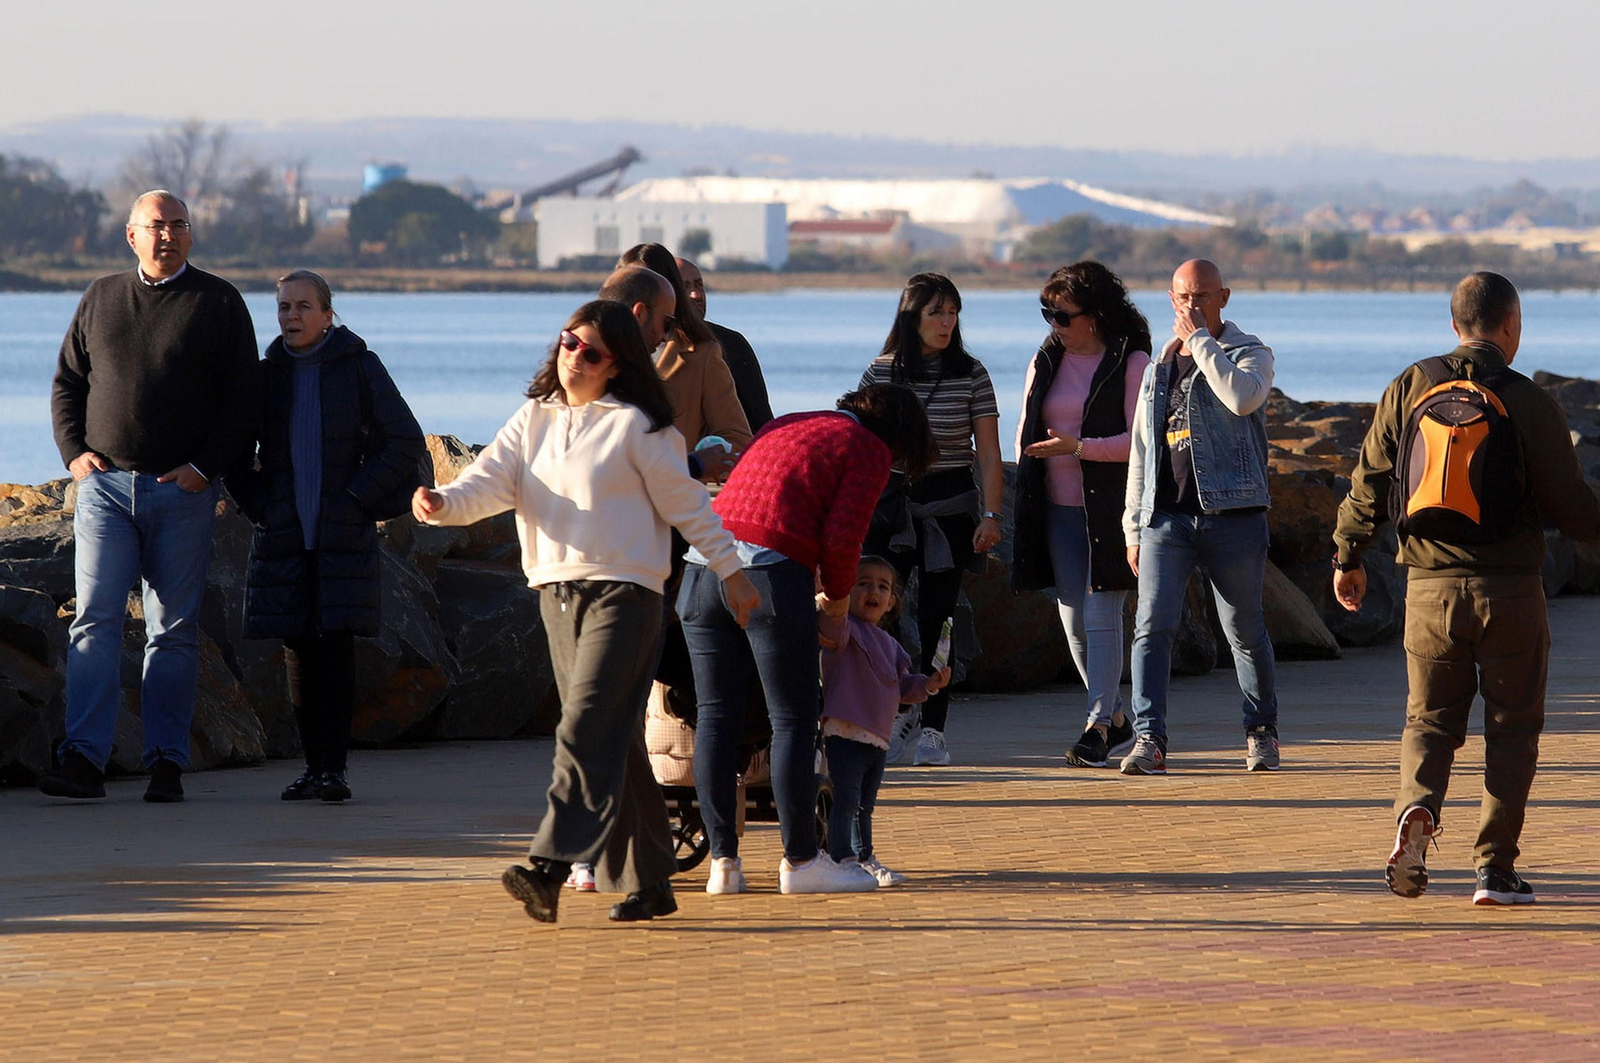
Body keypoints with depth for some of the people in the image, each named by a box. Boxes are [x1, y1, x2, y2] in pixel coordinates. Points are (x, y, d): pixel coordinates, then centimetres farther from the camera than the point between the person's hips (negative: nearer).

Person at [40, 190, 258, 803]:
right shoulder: (101, 299, 13)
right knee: (95, 620, -9)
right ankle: (83, 759, -15)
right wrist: (74, 452, 1)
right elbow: (67, 384, 17)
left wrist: (204, 468, -9)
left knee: (174, 631, 1)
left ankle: (166, 763, 3)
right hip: (106, 483, 2)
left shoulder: (219, 303, 5)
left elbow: (241, 401, 1)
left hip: (183, 492, -2)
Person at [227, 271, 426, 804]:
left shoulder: (359, 368, 1)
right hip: (284, 536, 3)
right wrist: (257, 505, 7)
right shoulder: (268, 374, 10)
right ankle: (313, 764, 8)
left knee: (335, 645, -9)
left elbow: (406, 444, 1)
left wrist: (357, 498, -6)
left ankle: (333, 766, -8)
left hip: (344, 535, -3)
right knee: (298, 652, 2)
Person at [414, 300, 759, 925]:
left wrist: (730, 571, 6)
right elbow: (490, 481, 1)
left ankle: (549, 869, -26)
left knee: (587, 731, -17)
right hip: (557, 592, 6)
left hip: (623, 591, -6)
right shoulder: (533, 421, 13)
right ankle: (650, 884, 15)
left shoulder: (636, 426, -2)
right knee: (615, 743, 9)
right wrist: (442, 503, -19)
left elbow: (687, 504, 3)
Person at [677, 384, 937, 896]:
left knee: (716, 717, 9)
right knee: (793, 720, 2)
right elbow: (841, 536, -4)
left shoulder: (784, 426, 29)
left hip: (704, 562, 6)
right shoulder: (869, 450, 8)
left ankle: (723, 862, 9)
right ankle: (800, 862, 4)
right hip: (773, 572, -6)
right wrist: (838, 596, 13)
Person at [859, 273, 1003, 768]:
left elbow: (989, 453, 1)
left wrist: (990, 515, -8)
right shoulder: (879, 373, 4)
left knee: (936, 618, -2)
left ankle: (932, 727, 3)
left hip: (950, 505, -1)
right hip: (890, 502, 1)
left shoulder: (971, 375, 1)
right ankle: (899, 713, 13)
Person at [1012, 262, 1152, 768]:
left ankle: (1098, 724, -9)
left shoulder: (1131, 363, -5)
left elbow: (1138, 439, -11)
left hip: (1109, 509, -6)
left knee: (1101, 616, -11)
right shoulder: (1046, 362, 13)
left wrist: (1077, 447, -20)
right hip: (1057, 510, 6)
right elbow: (1027, 432, 18)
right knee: (1073, 621, 6)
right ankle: (1117, 718, 20)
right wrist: (1027, 492, 8)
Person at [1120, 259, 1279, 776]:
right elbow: (1141, 451, 21)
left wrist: (1199, 339, -12)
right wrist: (1133, 527, 17)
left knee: (1245, 631, 5)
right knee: (1152, 626, -11)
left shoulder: (1249, 353, 4)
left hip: (1232, 515, -3)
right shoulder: (1158, 369, 18)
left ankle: (1261, 733, 21)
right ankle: (1149, 740, -14)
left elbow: (1243, 397, -21)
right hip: (1165, 516, 3)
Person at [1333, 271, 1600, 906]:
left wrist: (1348, 556, 19)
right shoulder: (1529, 403, -7)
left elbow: (1369, 480, 5)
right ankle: (1495, 867, 6)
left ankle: (1417, 809, -16)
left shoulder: (1411, 389, 1)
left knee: (1429, 718, 13)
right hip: (1510, 590, -2)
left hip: (1430, 587, 2)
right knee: (1512, 728, 9)